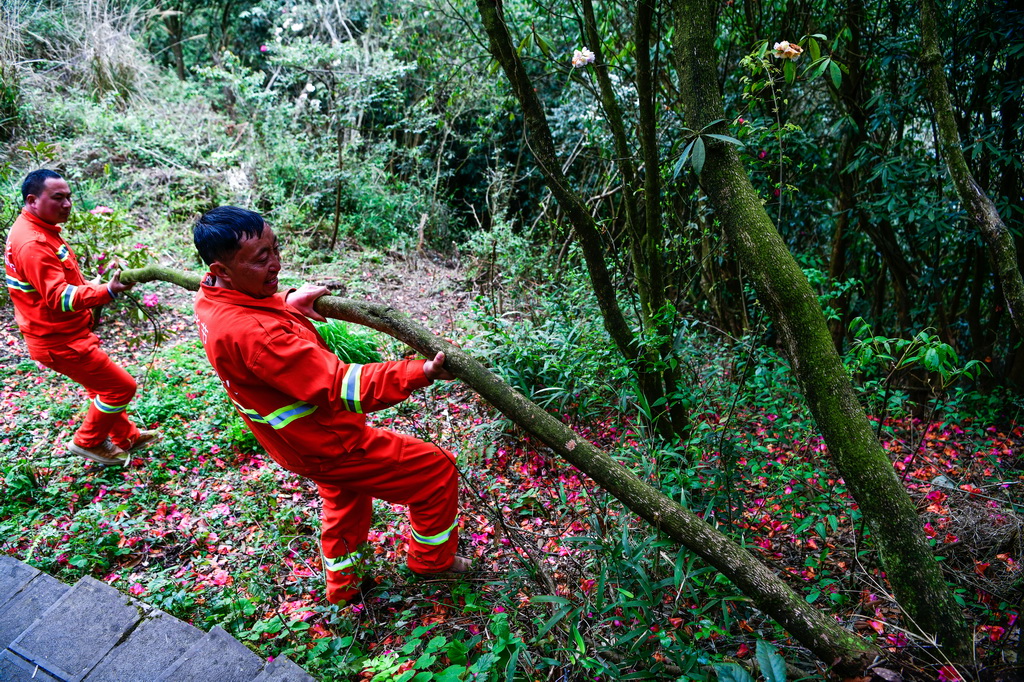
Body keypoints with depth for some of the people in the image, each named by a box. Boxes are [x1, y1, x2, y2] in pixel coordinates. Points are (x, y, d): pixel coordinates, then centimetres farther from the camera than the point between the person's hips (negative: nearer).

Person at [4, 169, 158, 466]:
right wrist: (106, 291, -45)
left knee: (103, 385, 22)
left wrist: (93, 288, 11)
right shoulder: (32, 243, -26)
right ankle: (88, 442, 16)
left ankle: (126, 437, 38)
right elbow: (58, 297, -33)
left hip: (65, 334, 10)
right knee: (122, 386, -1)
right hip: (60, 342, -10)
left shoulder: (40, 231, 8)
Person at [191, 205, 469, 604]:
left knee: (345, 496, 35)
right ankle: (432, 560, 28)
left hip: (302, 441, 10)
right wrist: (418, 374, -41)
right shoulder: (251, 333, -38)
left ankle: (344, 584, 54)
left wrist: (287, 302, 2)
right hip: (328, 445, -10)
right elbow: (339, 385, -39)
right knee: (436, 469, 5)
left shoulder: (210, 301, -8)